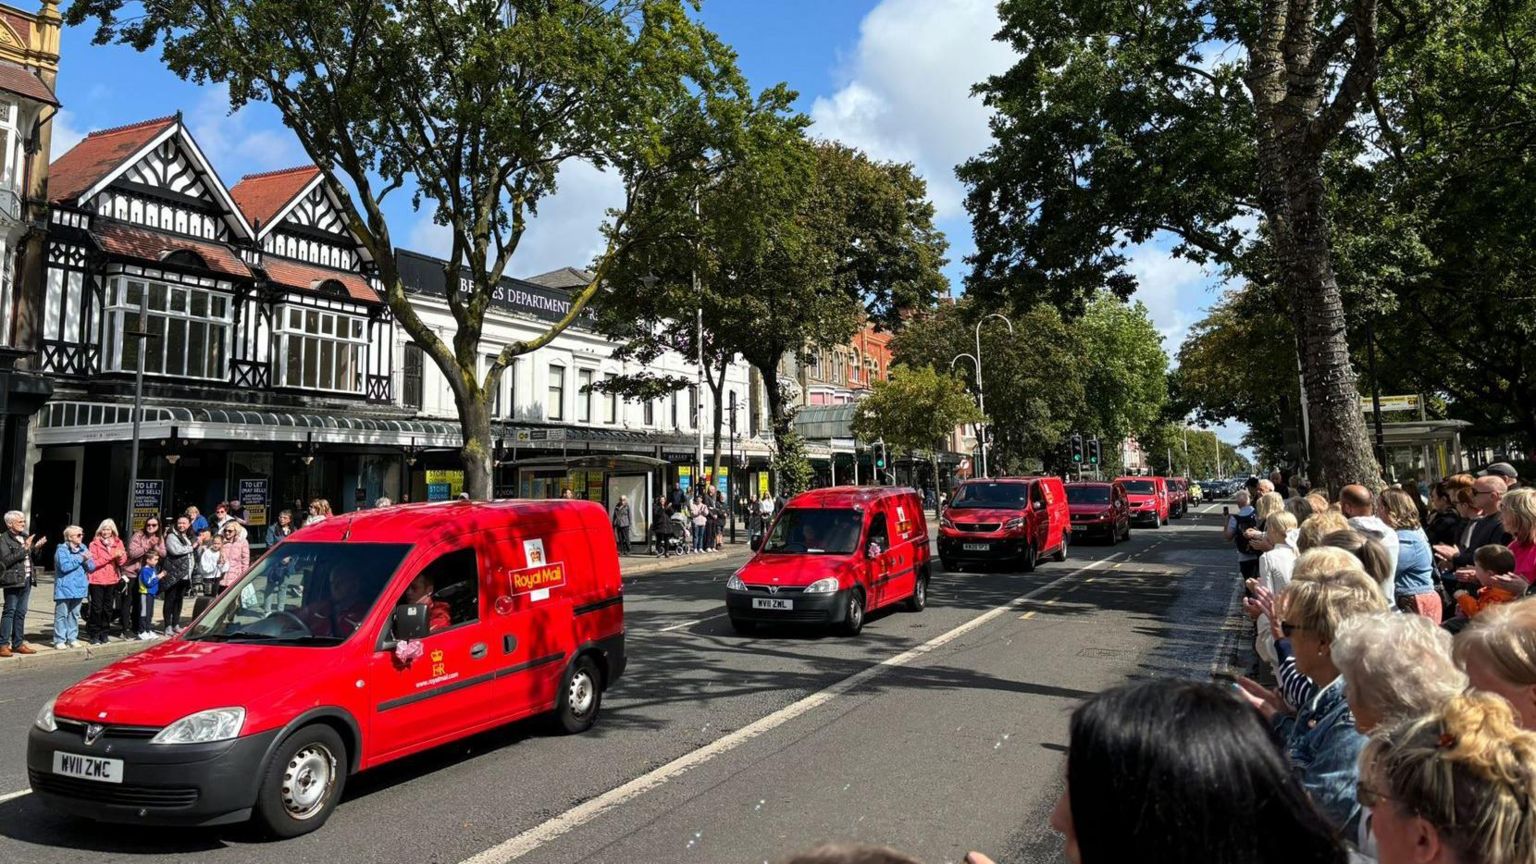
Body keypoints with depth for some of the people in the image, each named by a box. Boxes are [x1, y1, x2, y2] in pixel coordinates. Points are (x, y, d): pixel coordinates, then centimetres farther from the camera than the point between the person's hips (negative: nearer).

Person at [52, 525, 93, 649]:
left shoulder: (84, 548, 9)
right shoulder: (62, 549, -7)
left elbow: (92, 567, 7)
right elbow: (64, 566, -20)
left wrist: (87, 560, -13)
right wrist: (80, 558, -15)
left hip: (79, 587, 5)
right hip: (65, 588, -5)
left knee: (75, 614, 11)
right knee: (62, 614, -1)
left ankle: (72, 638, 18)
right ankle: (59, 640, 4)